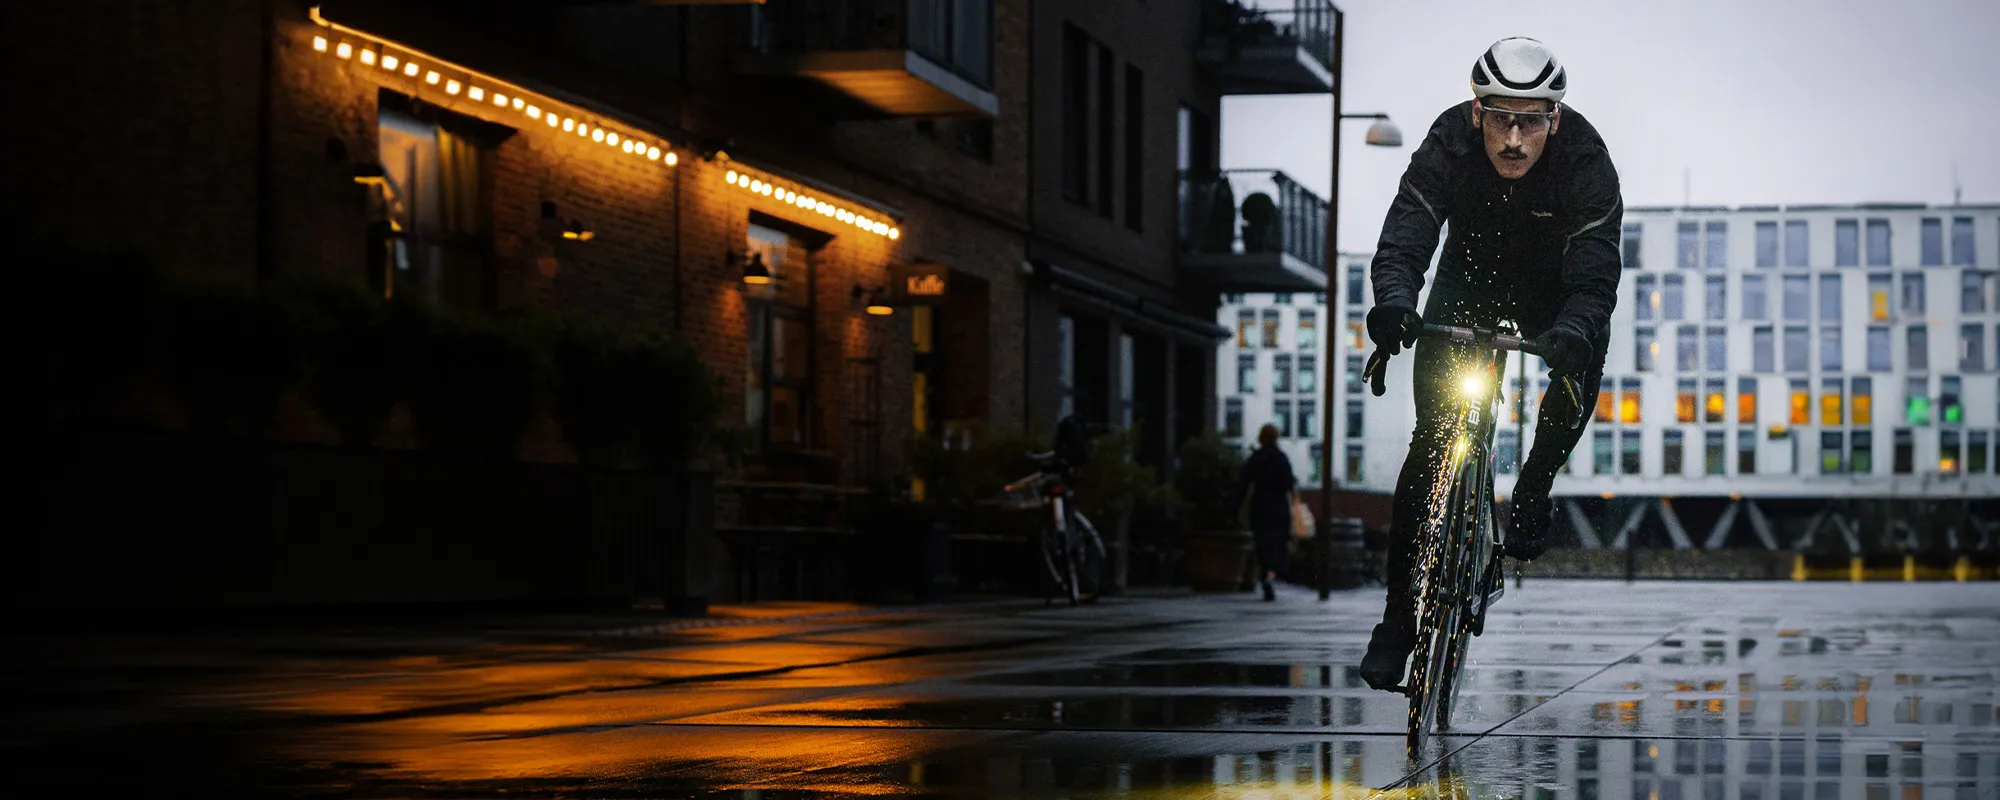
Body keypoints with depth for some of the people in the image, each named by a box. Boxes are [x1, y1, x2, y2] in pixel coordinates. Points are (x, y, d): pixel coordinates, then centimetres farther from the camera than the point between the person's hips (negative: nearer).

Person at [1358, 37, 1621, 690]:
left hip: (1553, 287, 0)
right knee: (1433, 433, -11)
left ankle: (1532, 491, -3)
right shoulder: (1449, 143, -29)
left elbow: (1594, 276, -38)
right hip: (1470, 275, 0)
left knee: (1581, 360, -31)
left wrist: (1573, 332, -59)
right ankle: (1400, 612, -4)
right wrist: (1394, 301, -59)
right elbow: (1404, 239, -37)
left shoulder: (1585, 159, -31)